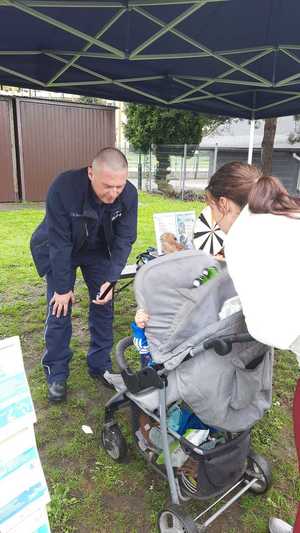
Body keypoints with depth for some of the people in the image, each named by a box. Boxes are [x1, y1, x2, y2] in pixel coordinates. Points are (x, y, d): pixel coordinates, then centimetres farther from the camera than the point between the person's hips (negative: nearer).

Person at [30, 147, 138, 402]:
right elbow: (59, 242, -28)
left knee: (103, 305, 4)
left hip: (99, 251, 3)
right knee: (60, 308, -3)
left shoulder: (129, 194, -25)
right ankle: (56, 374, 15)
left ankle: (100, 365, 23)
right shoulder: (63, 187, -35)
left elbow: (124, 239, -17)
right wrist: (62, 287, -21)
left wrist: (111, 279, -26)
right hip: (59, 251, -2)